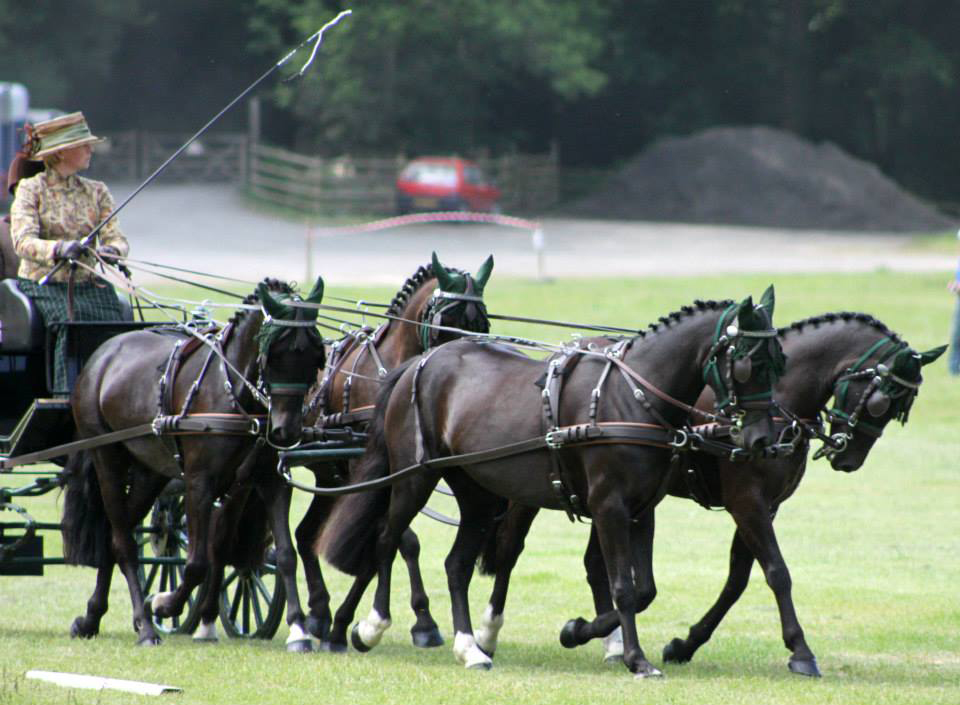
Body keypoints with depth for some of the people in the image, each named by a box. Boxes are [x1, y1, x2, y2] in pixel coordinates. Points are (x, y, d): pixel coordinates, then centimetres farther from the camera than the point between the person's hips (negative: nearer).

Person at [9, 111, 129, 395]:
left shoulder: (96, 191, 13)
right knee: (69, 320, -31)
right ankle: (67, 394, -31)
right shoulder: (31, 189, -1)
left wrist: (112, 250, -23)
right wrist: (59, 249, -35)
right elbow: (23, 241, -15)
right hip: (42, 284, -4)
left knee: (113, 316, -23)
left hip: (86, 284, 4)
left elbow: (116, 237, 3)